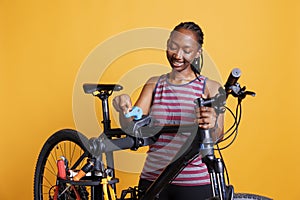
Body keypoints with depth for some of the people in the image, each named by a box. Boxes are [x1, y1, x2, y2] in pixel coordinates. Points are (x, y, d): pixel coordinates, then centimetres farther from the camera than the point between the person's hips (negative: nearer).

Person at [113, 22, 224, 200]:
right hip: (152, 180, 2)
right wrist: (124, 110, -26)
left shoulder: (211, 88, -2)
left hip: (194, 184, -2)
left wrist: (212, 125, -37)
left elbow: (217, 136, -14)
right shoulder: (154, 84, 6)